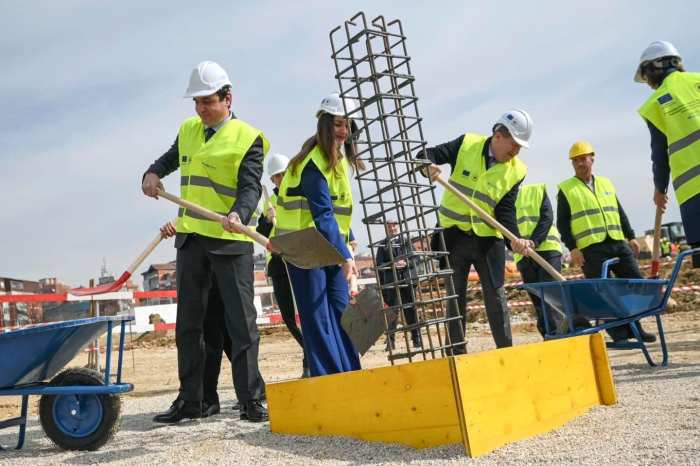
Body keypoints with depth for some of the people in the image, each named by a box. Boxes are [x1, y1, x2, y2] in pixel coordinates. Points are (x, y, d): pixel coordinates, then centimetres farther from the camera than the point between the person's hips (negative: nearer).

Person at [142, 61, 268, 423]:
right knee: (188, 323, 10)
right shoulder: (187, 130, 13)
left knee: (241, 322, -3)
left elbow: (250, 188, -14)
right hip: (191, 239, 6)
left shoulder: (248, 138, -5)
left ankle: (251, 400, 5)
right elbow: (170, 158, 30)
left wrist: (238, 215, -34)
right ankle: (189, 400, 21)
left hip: (231, 242, -6)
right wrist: (153, 173, 8)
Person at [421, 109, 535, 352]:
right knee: (455, 296, 7)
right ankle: (457, 352, 17)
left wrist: (514, 239, -25)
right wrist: (428, 166, -31)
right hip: (453, 234, 0)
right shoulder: (467, 144, -4)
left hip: (488, 237, 0)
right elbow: (427, 154, -7)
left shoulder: (516, 171, -3)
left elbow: (505, 210, -8)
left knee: (495, 295, 4)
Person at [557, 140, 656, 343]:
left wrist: (631, 237, 13)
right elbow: (562, 222, -2)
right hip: (591, 249, -5)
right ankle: (619, 334, 3)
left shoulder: (606, 183, 18)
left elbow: (620, 213, 21)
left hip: (619, 244, 5)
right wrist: (572, 248, -11)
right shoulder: (566, 189, 3)